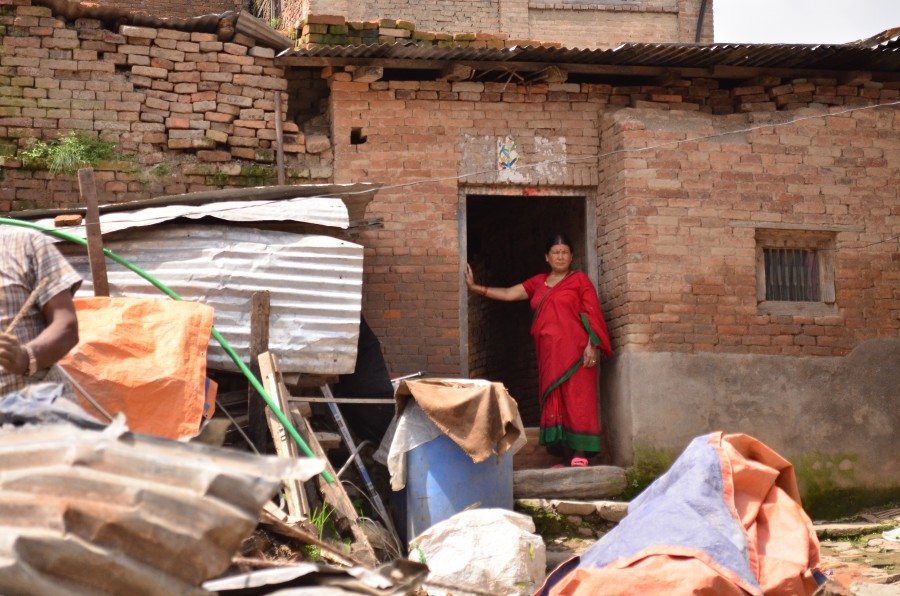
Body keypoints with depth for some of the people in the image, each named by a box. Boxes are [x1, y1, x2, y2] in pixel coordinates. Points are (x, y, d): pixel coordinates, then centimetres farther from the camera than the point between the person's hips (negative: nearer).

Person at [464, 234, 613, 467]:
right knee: (553, 400, 2)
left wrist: (591, 345, -13)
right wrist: (474, 287, 10)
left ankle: (580, 452, -9)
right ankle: (565, 453, 4)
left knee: (576, 398, -9)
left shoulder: (579, 280, 4)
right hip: (548, 353, 5)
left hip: (575, 350, -5)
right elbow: (508, 294, 15)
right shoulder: (538, 283, 18)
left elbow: (592, 314, -2)